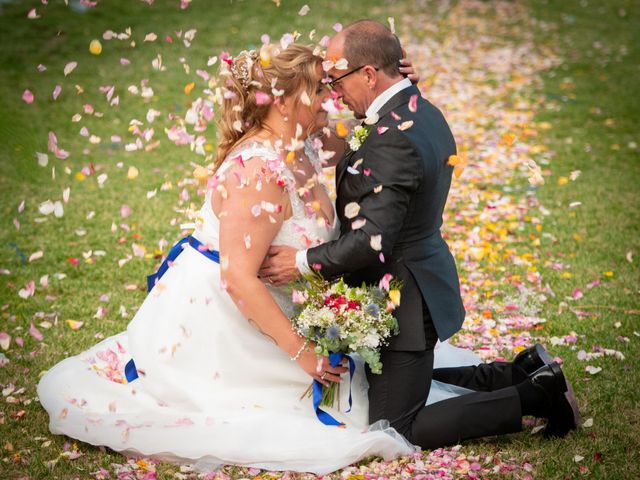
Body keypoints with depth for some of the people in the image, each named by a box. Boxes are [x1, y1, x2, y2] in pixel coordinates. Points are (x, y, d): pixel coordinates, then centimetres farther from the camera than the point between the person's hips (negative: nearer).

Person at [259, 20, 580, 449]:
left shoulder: (393, 138, -26)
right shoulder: (425, 114, 6)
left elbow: (371, 241, -28)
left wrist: (301, 262, -17)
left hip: (403, 300, -10)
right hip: (425, 279, 10)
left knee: (395, 427, -2)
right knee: (409, 386, 25)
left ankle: (535, 396, 1)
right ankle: (522, 374, 20)